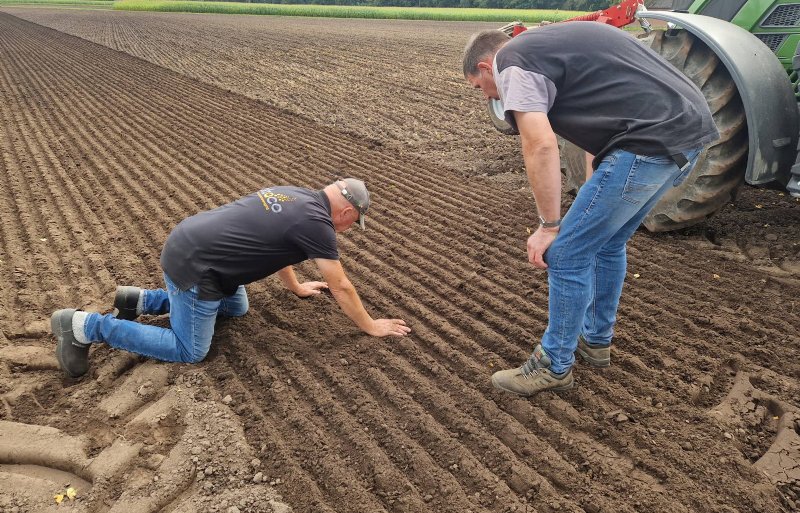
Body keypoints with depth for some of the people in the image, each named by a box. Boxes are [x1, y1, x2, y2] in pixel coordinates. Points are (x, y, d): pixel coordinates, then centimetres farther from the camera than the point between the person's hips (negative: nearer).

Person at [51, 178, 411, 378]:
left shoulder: (293, 196, 13)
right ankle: (85, 326, 3)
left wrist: (296, 287, 41)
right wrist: (370, 326, 6)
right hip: (192, 265, -10)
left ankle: (142, 300, 23)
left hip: (189, 245, 10)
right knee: (189, 351, 2)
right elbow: (341, 287, -7)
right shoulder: (317, 223, -13)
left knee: (236, 307, 27)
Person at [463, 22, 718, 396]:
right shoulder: (549, 42, 27)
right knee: (607, 242, 23)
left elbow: (540, 145, -15)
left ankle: (554, 367, 16)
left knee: (567, 254, 1)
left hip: (650, 141, -10)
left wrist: (549, 226, -5)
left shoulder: (512, 64, -2)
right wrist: (593, 203, 28)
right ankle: (596, 340, 38)